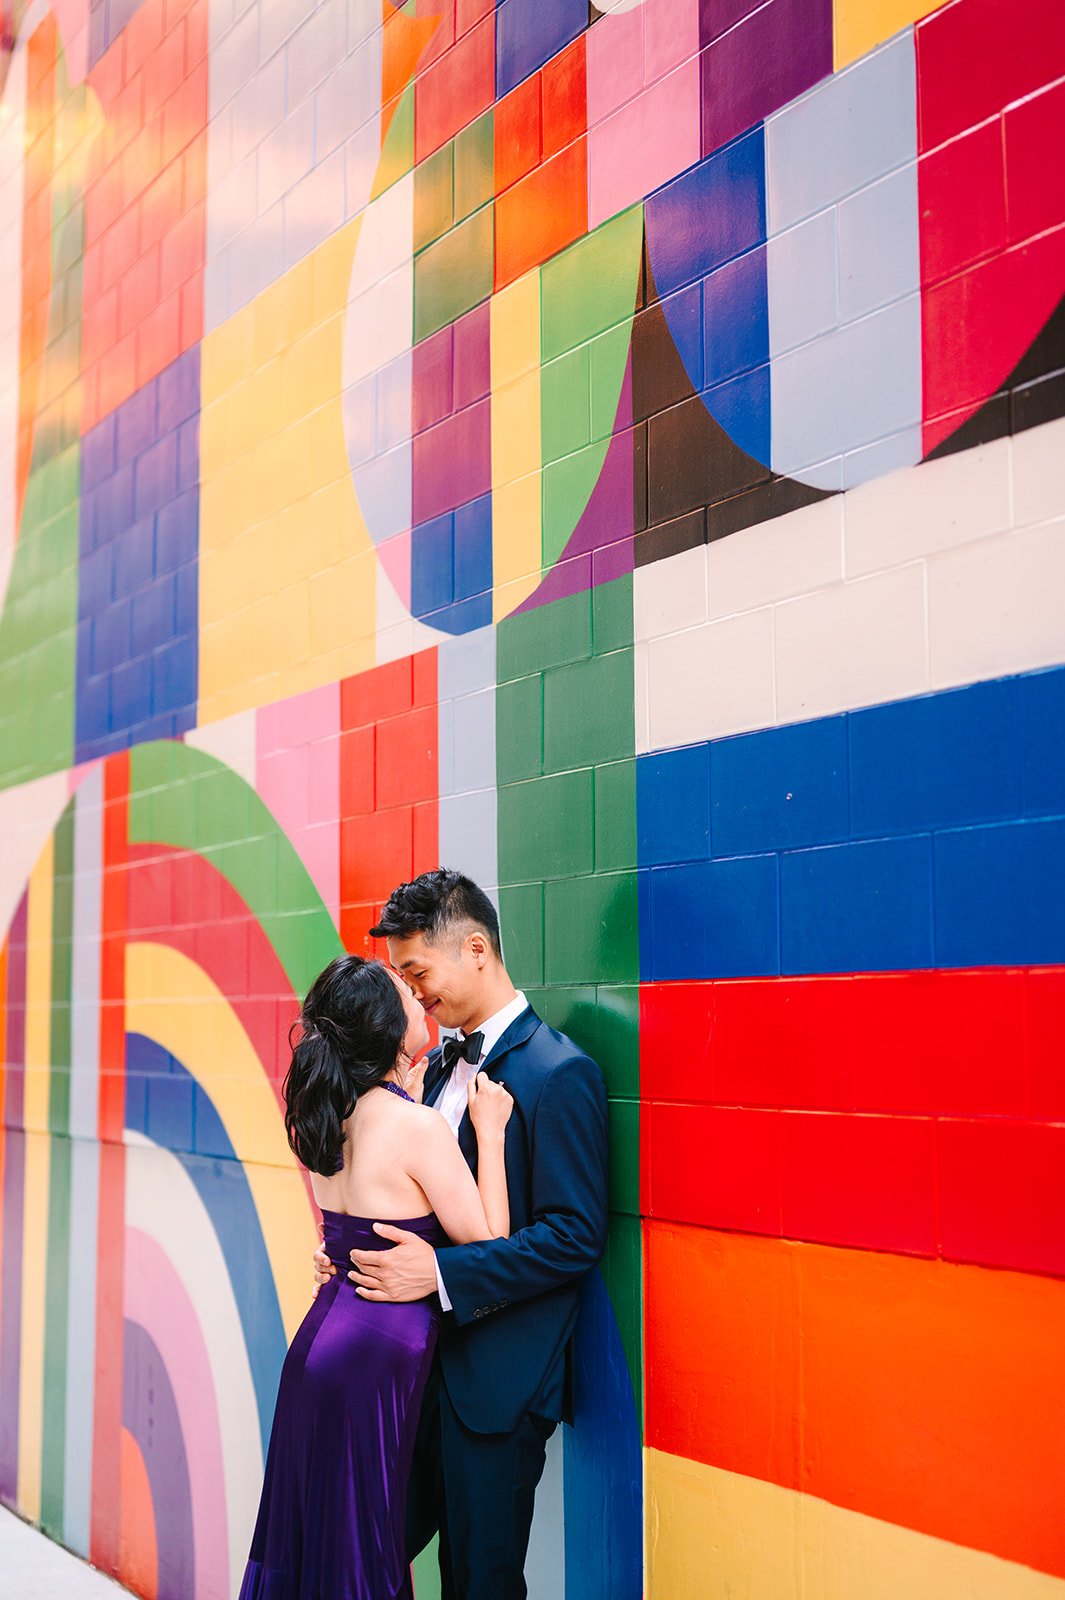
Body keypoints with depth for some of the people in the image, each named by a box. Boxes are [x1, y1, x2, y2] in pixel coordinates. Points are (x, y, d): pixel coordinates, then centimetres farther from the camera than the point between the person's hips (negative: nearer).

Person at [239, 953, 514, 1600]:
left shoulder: (332, 1114, 4)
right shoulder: (417, 1124, -18)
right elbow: (488, 1245, -12)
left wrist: (411, 1086, 19)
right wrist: (489, 1132, -7)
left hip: (320, 1344, 8)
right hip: (373, 1359, -8)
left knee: (311, 1534, 18)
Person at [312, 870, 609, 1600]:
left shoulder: (560, 1073, -15)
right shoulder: (440, 1067, 11)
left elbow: (576, 1236, -19)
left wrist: (442, 1273, -24)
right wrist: (353, 1246, 0)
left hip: (494, 1382, -7)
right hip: (421, 1362, 7)